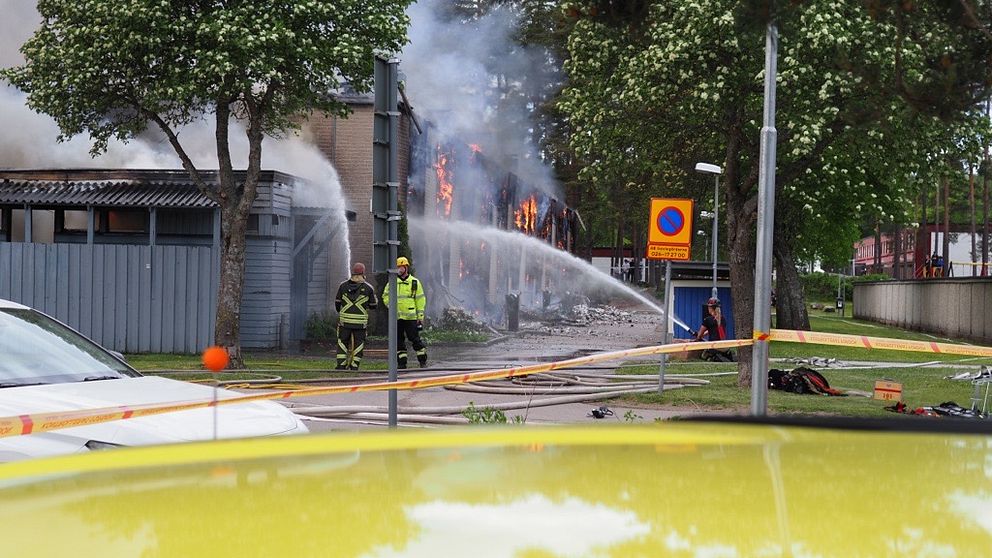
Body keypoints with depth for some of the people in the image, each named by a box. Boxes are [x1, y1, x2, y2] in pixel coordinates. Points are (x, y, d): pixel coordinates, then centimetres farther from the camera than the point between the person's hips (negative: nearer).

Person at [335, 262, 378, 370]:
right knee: (358, 344, 7)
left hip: (344, 321, 1)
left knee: (342, 343, 11)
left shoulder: (343, 286, 1)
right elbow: (373, 305, 3)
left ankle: (341, 365, 7)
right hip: (360, 323, -1)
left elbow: (337, 303, 8)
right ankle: (354, 366, 5)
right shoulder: (368, 288, -4)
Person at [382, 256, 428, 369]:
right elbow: (385, 296, 13)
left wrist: (420, 316, 0)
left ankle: (423, 360, 7)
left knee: (415, 338, -4)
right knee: (399, 340, 5)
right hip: (397, 317, 3)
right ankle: (402, 363, 11)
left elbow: (420, 300, 5)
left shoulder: (415, 282, 4)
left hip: (411, 317, -3)